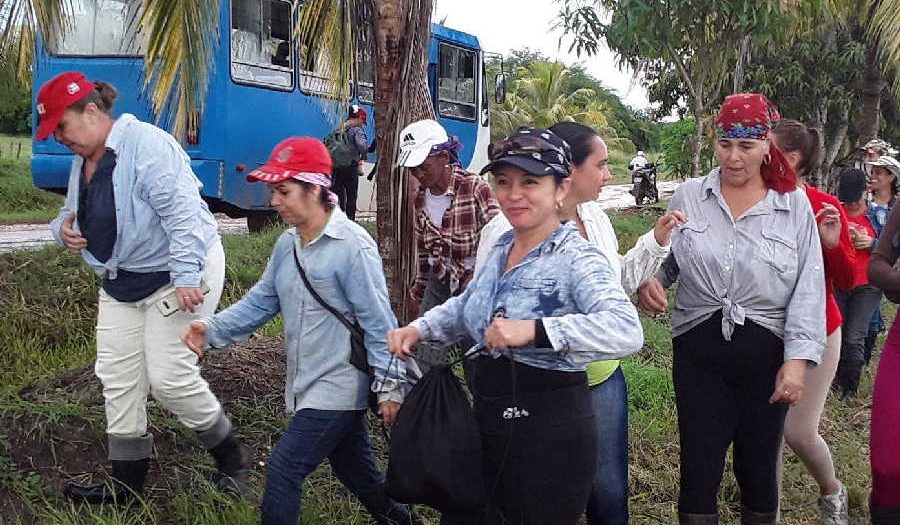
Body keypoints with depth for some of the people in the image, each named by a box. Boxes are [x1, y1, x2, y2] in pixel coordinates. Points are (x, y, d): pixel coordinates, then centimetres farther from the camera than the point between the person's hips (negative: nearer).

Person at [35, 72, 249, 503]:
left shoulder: (146, 144, -21)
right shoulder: (83, 160, 8)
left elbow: (182, 212, -27)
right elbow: (74, 213, 21)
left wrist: (185, 278, -30)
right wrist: (63, 228, -4)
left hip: (178, 274, -9)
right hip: (121, 281, 9)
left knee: (169, 378, -9)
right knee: (117, 379, 7)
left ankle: (231, 457, 13)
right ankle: (125, 484, 18)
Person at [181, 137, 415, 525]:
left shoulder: (352, 246, -19)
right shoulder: (287, 245, 6)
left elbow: (378, 321, -18)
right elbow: (261, 301, 8)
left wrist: (389, 386, -17)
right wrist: (213, 330, -7)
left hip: (337, 388, -8)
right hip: (307, 386, 8)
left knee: (284, 469, -9)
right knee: (354, 469, 20)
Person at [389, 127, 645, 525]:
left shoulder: (576, 257, -17)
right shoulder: (501, 246, 7)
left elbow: (627, 331, -34)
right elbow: (469, 304, 27)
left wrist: (534, 330, -40)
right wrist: (421, 328, 10)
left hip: (550, 434, -8)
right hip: (488, 422, 8)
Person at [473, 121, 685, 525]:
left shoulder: (595, 216, 4)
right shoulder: (508, 229, -19)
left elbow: (617, 281, 15)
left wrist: (656, 242, 5)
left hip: (604, 376, 6)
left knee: (610, 491, 17)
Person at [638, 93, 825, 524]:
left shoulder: (794, 205, -1)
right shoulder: (689, 197, 2)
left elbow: (808, 290, -4)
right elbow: (664, 259, 12)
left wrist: (797, 361, -11)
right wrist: (650, 281, -12)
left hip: (766, 354, 0)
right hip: (698, 350, 1)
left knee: (758, 466, 13)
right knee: (699, 467, 4)